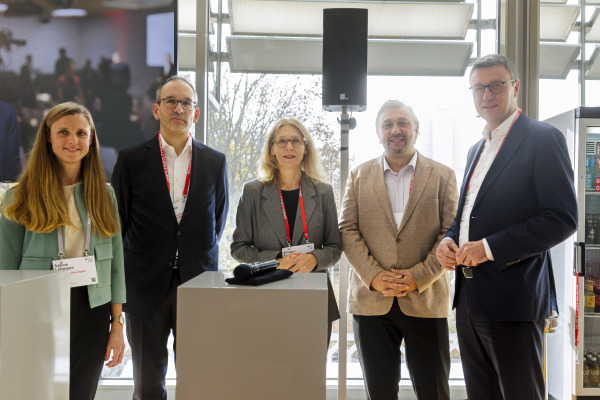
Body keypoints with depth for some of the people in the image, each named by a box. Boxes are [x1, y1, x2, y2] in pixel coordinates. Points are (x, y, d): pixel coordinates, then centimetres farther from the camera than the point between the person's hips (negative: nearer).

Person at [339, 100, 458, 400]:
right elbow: (347, 229, 2)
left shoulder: (443, 176, 6)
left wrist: (419, 277, -12)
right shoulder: (359, 176, 10)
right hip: (371, 301, 1)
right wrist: (373, 275, -10)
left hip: (426, 300, -1)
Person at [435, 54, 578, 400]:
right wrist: (449, 240, 1)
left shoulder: (543, 138, -7)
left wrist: (490, 247, -19)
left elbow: (562, 219, -15)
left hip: (513, 297, -7)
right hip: (470, 299, 8)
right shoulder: (477, 150, 18)